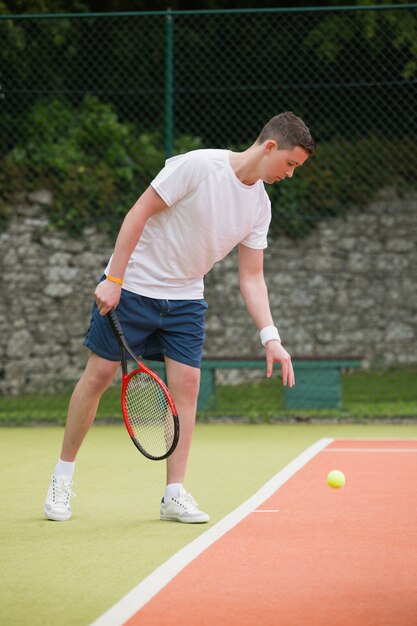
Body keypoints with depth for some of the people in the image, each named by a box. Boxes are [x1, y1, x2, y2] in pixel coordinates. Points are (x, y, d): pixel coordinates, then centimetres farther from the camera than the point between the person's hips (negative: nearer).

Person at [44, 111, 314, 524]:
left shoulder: (259, 206, 0)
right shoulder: (199, 166, -21)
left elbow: (251, 277, 3)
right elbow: (139, 212, -18)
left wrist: (270, 338, -8)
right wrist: (114, 279, -20)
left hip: (185, 300, 6)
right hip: (131, 286, -6)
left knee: (186, 385, -4)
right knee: (99, 374, -1)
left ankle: (175, 495, 3)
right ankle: (62, 478, 14)